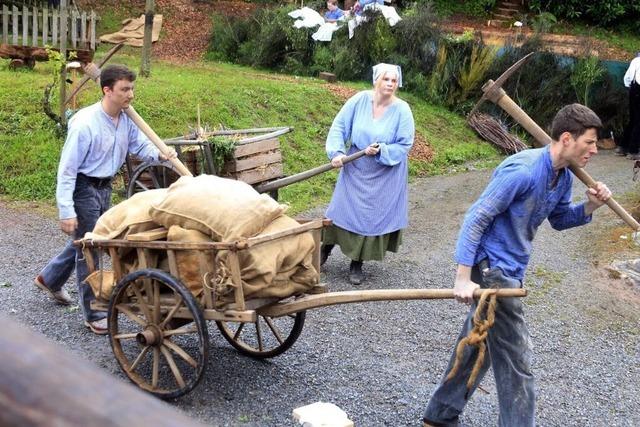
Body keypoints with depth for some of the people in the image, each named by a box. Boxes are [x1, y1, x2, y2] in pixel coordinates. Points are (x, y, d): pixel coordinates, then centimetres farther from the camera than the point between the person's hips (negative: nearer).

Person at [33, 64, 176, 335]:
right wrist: (66, 212, -24)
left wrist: (160, 155, -16)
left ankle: (49, 279, 48)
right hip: (84, 189, -8)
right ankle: (93, 315, 11)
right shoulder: (85, 123, -25)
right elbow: (67, 169, -22)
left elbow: (140, 144, 8)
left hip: (104, 188, 8)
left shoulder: (126, 119, -4)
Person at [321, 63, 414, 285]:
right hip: (355, 169, 1)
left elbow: (404, 145, -10)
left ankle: (357, 264, 20)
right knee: (343, 209, 8)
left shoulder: (402, 110, -14)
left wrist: (382, 151, -23)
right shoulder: (360, 99, -10)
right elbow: (339, 126, -4)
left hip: (385, 174, -1)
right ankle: (326, 249, 29)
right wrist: (336, 152, -15)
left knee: (372, 216, 5)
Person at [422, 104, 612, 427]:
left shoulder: (563, 177, 5)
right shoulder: (522, 171, -23)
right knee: (515, 359, -4)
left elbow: (559, 220, 20)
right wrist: (463, 278, -24)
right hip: (491, 267, -10)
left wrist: (589, 207, -1)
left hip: (509, 269, 10)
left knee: (477, 346, 19)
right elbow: (476, 218, -22)